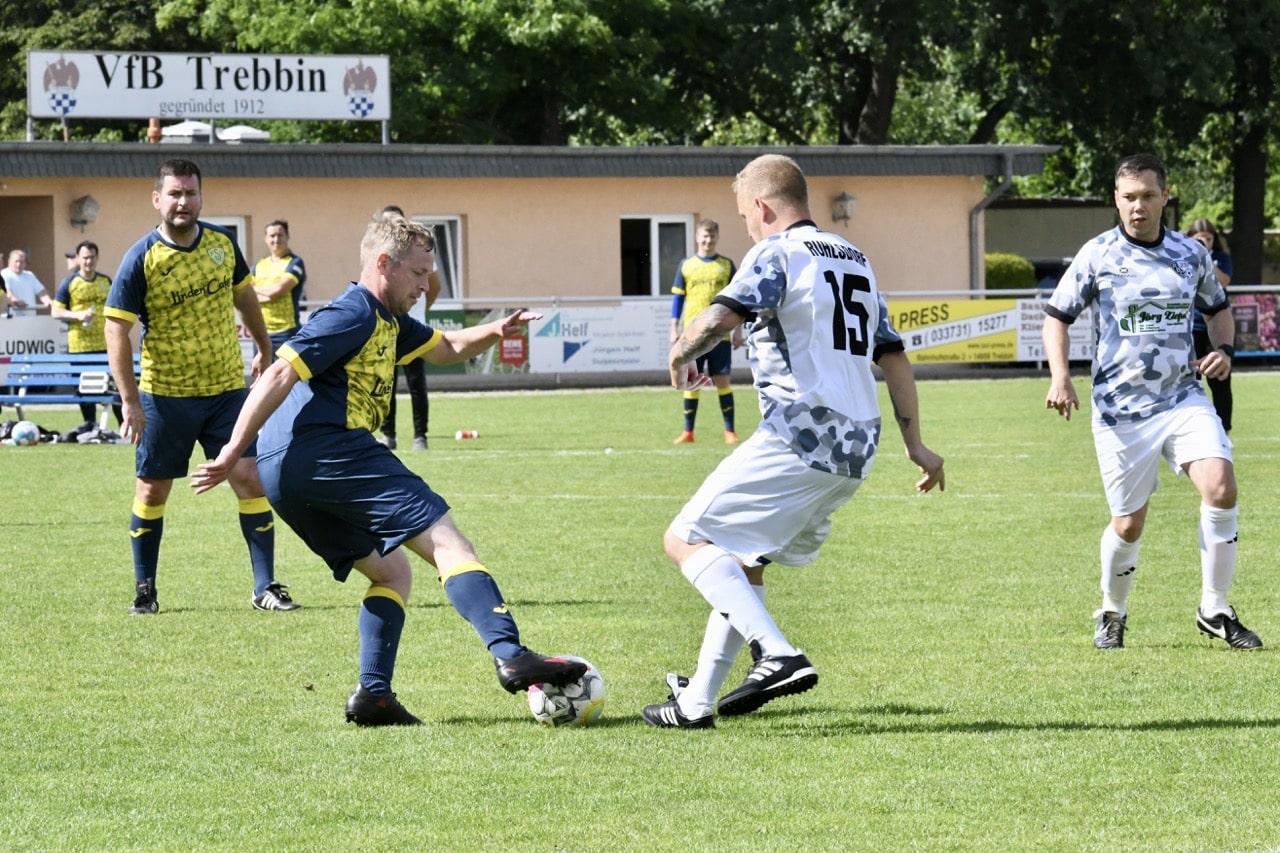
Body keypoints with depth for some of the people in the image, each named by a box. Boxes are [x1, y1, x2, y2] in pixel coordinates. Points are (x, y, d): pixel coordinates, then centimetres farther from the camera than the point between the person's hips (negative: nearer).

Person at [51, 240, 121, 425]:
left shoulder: (106, 281, 9)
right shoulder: (69, 283, 0)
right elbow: (56, 312, 0)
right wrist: (78, 315, -16)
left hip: (107, 345, 2)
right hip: (80, 346, -2)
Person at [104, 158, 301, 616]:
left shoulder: (222, 243, 0)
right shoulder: (141, 259, -13)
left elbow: (244, 295, 18)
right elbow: (116, 329, -14)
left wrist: (265, 349, 27)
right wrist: (130, 401, -19)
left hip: (227, 389, 3)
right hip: (165, 396, -3)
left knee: (249, 477, -6)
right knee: (152, 490, 4)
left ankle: (266, 586, 1)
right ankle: (144, 590, 19)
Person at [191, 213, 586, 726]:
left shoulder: (387, 322, 26)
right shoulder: (352, 315, -5)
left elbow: (444, 348, 40)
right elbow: (279, 376, -14)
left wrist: (493, 333, 19)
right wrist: (233, 453, -18)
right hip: (329, 451, -10)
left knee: (393, 572, 17)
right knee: (446, 541, -13)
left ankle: (372, 694, 1)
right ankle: (511, 656, -27)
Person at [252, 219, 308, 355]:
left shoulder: (294, 263, -2)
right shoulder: (258, 266, 14)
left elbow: (279, 288, -15)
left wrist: (255, 289, 1)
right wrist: (269, 296, -12)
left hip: (286, 332, -6)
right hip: (262, 332, 6)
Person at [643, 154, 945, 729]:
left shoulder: (777, 253, -4)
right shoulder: (855, 262, 22)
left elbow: (719, 319, -20)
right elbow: (895, 360, 23)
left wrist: (680, 354, -1)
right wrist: (916, 446, 26)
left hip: (798, 439, -9)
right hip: (855, 451, 9)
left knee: (687, 540, -5)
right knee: (743, 561, 20)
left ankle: (777, 654, -22)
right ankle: (696, 703, 21)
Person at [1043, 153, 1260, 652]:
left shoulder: (1191, 254, 4)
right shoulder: (1098, 255, -4)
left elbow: (1217, 308, 22)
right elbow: (1056, 316, 4)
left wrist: (1223, 350, 1)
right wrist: (1060, 377, -10)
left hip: (1184, 399, 2)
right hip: (1120, 411, -2)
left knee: (1220, 486, -19)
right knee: (1129, 524, 3)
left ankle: (1214, 611, -6)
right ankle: (1112, 615, 30)